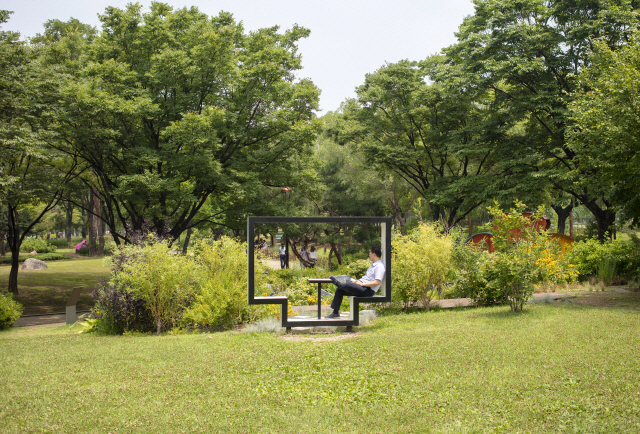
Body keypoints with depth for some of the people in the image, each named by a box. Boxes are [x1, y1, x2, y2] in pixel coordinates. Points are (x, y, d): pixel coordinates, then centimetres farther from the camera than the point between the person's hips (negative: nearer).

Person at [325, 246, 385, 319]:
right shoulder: (373, 265, 23)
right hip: (362, 288, 11)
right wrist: (359, 281, 10)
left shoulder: (379, 266, -11)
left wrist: (363, 284, -20)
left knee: (348, 284, -32)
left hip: (368, 291, -11)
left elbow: (377, 282, -21)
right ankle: (335, 312, 6)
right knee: (339, 291, 4)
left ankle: (338, 284, 1)